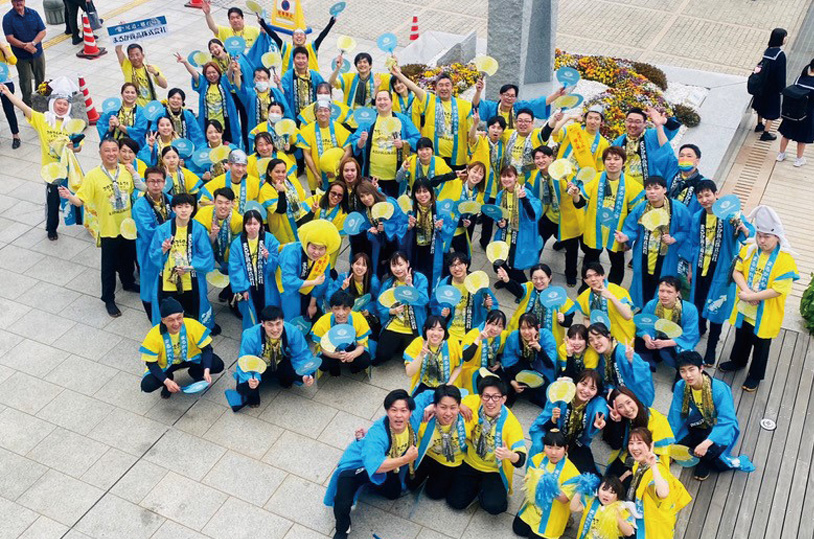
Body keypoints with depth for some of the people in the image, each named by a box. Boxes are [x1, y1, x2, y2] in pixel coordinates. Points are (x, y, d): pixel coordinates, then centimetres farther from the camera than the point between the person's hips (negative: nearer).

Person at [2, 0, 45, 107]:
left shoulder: (33, 13, -2)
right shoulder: (8, 18, -10)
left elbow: (42, 32, -4)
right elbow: (9, 38, -14)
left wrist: (33, 43, -20)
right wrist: (25, 46, -25)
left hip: (37, 53, 3)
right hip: (21, 56, -3)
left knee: (40, 78, 15)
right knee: (25, 82, 7)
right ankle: (27, 105, 19)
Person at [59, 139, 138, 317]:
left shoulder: (126, 171, -3)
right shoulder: (93, 176, -15)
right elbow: (81, 200, -17)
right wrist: (69, 197, -35)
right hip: (109, 229, -4)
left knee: (128, 258, 24)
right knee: (109, 266, 8)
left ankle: (129, 283, 51)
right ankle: (109, 299, 24)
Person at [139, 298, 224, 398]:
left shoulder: (193, 325, -28)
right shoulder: (154, 335, -29)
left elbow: (206, 348, -18)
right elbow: (151, 363, -19)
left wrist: (206, 371, -32)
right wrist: (166, 381, -32)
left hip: (191, 358, 1)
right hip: (165, 366, 0)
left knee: (218, 365, -21)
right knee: (146, 385, -25)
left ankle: (195, 373, 11)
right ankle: (169, 378, 10)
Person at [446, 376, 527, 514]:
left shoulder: (511, 422, -26)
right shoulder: (473, 402, -18)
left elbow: (521, 459, -33)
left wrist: (510, 455, -56)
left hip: (495, 471, -3)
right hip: (470, 463, 3)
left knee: (493, 506, -24)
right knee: (456, 502, -7)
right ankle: (476, 486, 23)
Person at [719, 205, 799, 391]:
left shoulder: (785, 260, -22)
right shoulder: (749, 250, -6)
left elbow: (779, 289, -24)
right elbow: (737, 271, -3)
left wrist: (752, 296, -24)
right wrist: (746, 290, -20)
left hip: (765, 314, -5)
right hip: (744, 310, 5)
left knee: (761, 345, 14)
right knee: (741, 338, 27)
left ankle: (755, 375, 34)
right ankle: (737, 361, 52)